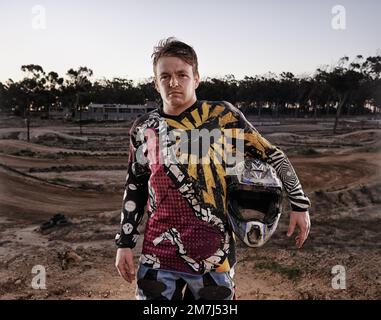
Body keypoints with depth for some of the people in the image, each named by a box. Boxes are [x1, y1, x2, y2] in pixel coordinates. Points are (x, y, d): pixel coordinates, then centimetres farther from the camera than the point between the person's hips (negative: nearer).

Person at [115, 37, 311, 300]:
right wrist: (125, 243, 9)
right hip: (158, 253, 2)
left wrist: (300, 204, 3)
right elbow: (135, 188, 11)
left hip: (214, 254, -1)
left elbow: (271, 155, 3)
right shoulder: (143, 129, 3)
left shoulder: (224, 116, -5)